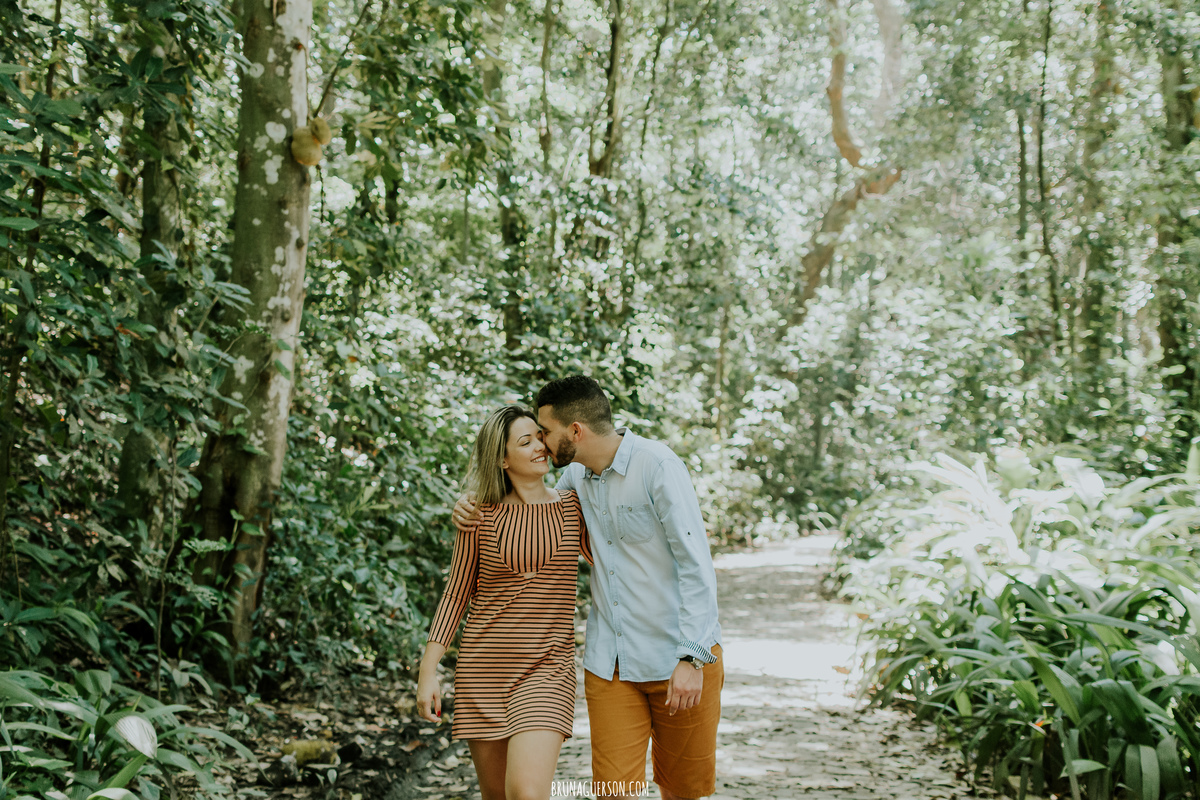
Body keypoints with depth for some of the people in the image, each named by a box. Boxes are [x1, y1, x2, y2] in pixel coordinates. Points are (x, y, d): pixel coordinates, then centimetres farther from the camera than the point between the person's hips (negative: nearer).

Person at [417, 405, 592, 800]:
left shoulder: (573, 506, 2)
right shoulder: (480, 515, 0)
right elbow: (456, 593, 4)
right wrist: (428, 671, 1)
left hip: (547, 667, -1)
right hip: (483, 665, 1)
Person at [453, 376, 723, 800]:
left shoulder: (658, 466, -16)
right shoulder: (576, 474, 6)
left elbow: (696, 566, -17)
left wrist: (692, 657, -23)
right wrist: (475, 503, 7)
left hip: (679, 657, -5)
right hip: (609, 660, 5)